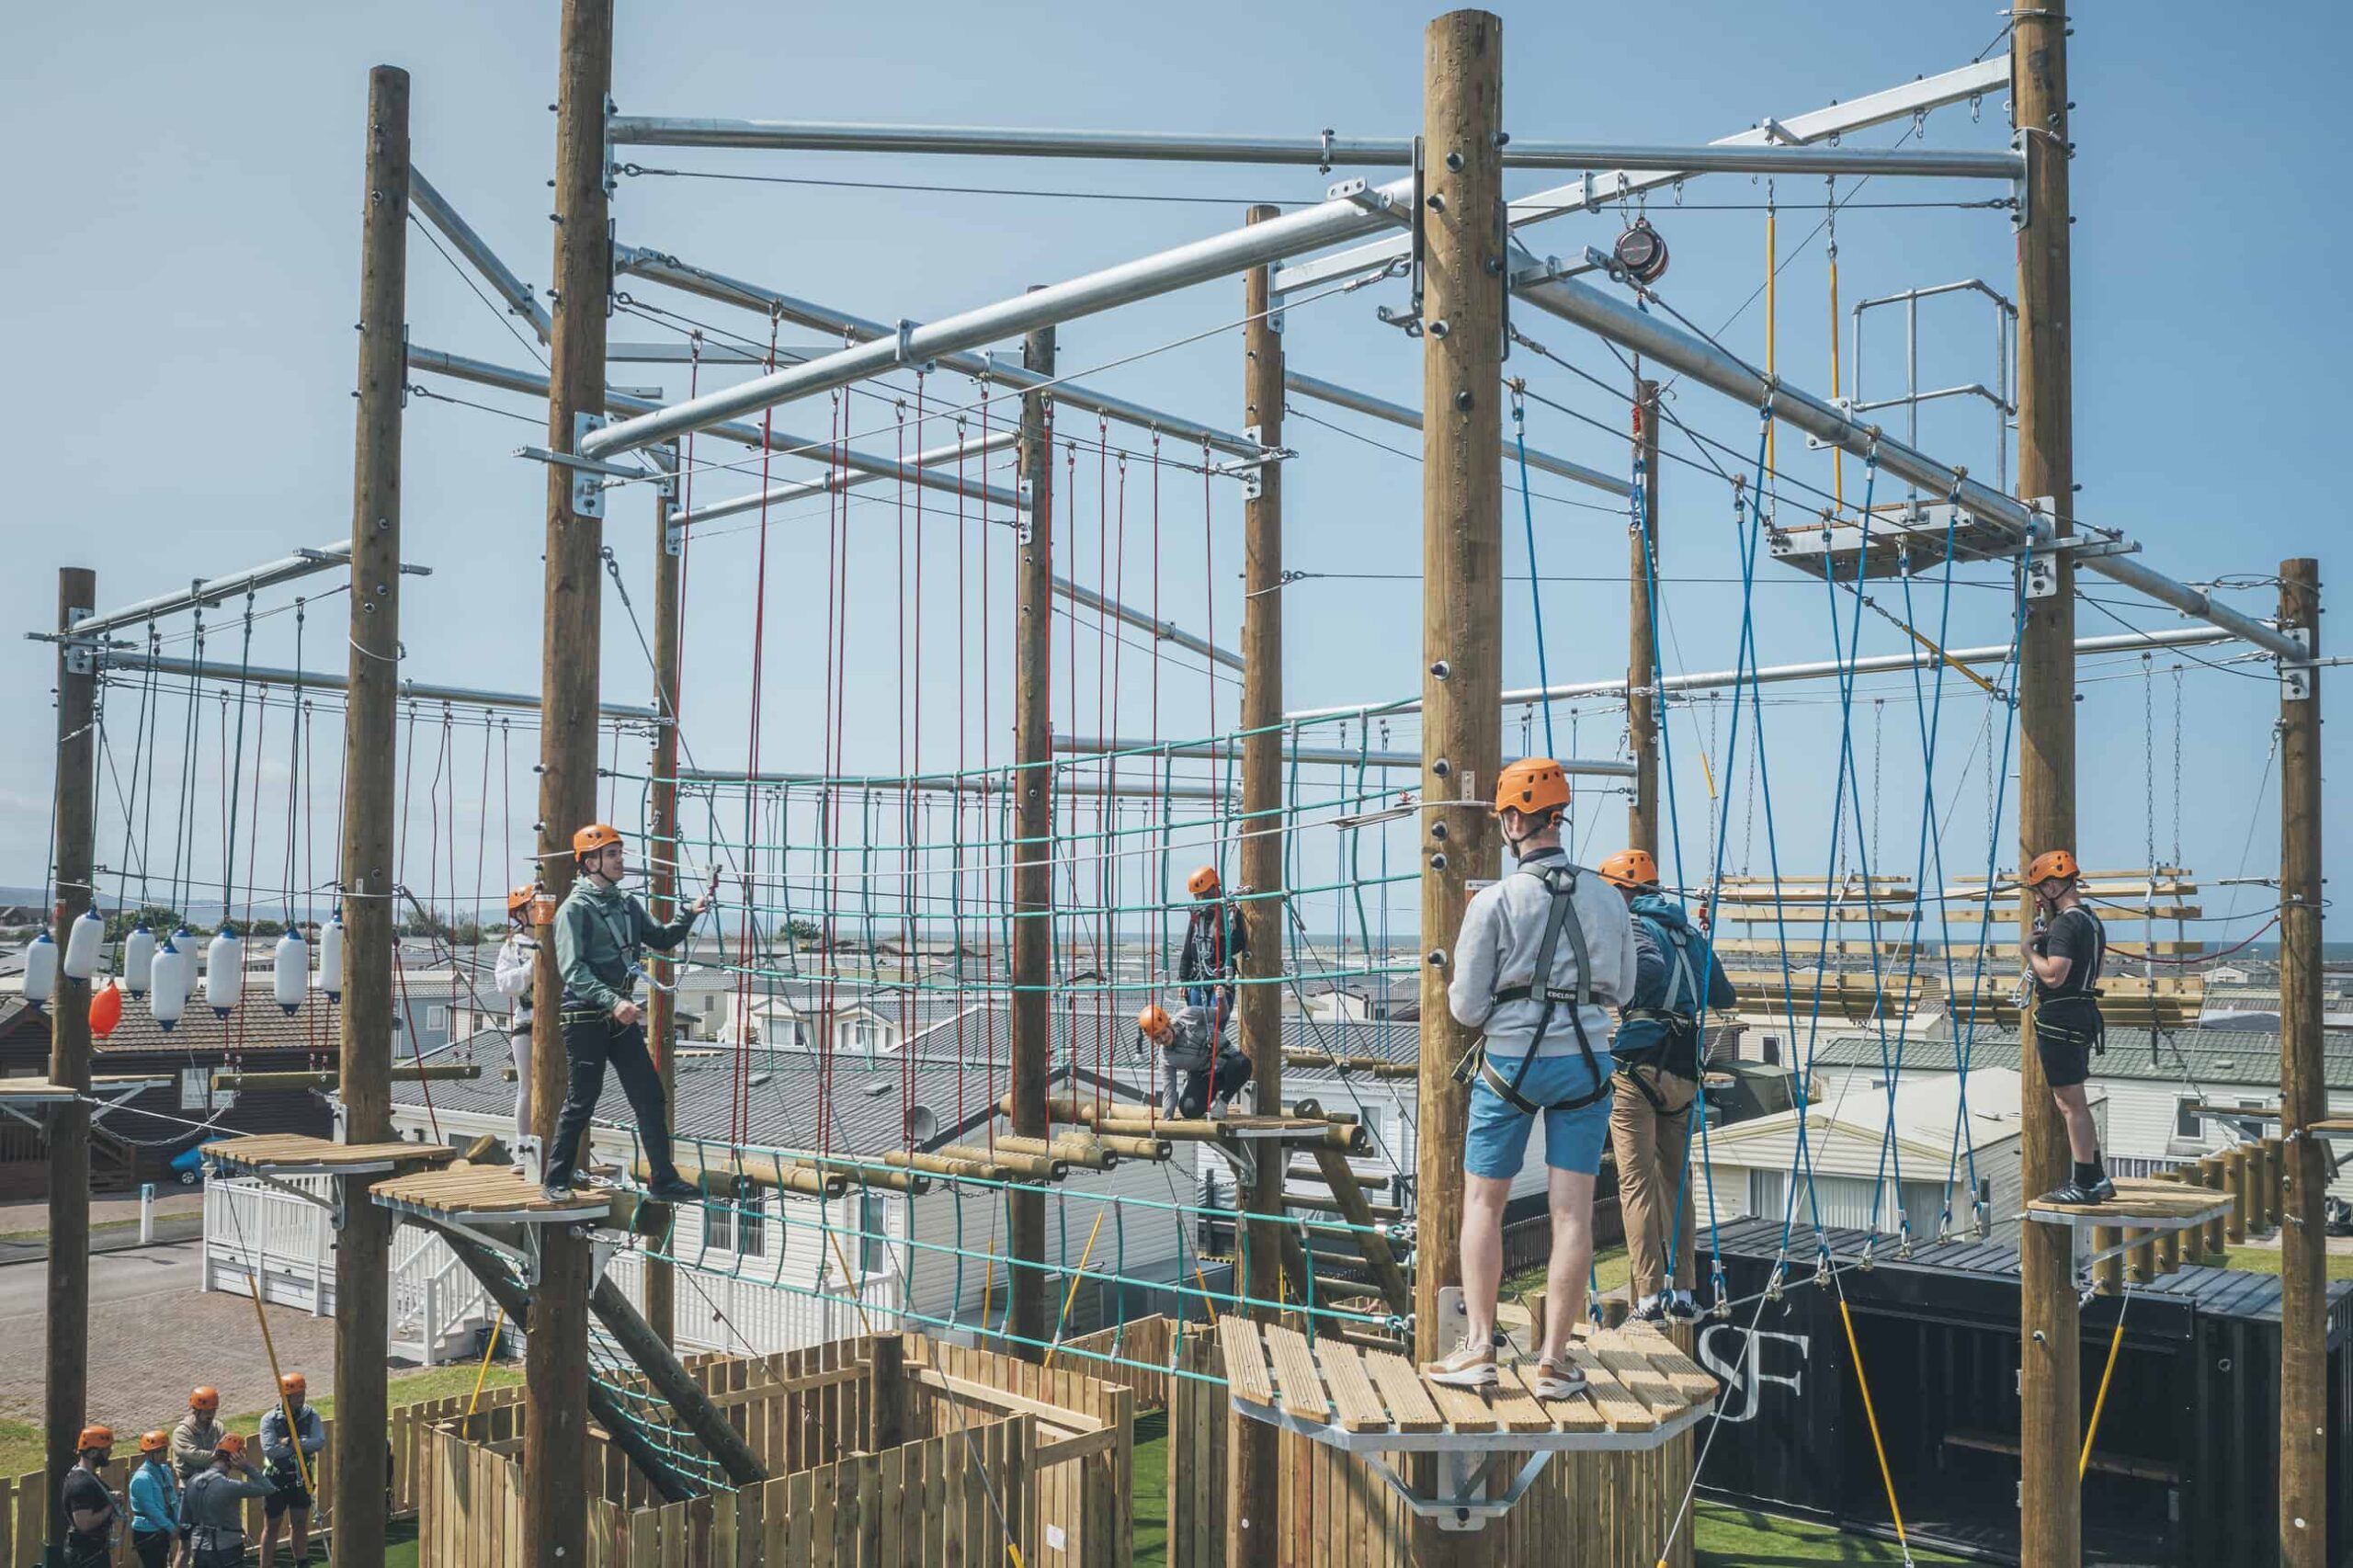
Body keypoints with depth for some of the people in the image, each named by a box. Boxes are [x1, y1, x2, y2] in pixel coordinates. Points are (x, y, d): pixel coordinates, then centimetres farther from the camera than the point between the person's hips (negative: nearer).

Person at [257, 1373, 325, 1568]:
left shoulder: (310, 1415, -5)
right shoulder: (270, 1419, -14)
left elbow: (320, 1442, -17)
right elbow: (269, 1450, -24)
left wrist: (292, 1442, -25)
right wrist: (303, 1445, -19)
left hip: (302, 1478, 3)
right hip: (277, 1480, -3)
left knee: (301, 1524, 12)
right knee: (271, 1527, 7)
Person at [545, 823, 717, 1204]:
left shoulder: (626, 905, 13)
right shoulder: (575, 908, -10)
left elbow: (662, 940, 20)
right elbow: (573, 970, -19)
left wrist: (689, 915, 2)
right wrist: (612, 1001, -30)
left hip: (621, 1016, 7)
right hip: (585, 1018, -7)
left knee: (650, 1097, 4)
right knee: (582, 1101, 0)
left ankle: (663, 1180, 8)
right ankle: (556, 1180, 16)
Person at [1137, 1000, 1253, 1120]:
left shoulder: (1188, 1016, -16)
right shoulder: (1165, 1057, -10)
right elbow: (1169, 1090, -8)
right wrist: (1167, 1118, -18)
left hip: (1224, 1058, -1)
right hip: (1202, 1077, 1)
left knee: (1242, 1063, -35)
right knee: (1189, 1110, -23)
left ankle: (1224, 1100, -9)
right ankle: (1212, 1096, 13)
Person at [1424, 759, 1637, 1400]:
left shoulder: (1494, 901, -9)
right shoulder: (1607, 897, 3)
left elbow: (1467, 1008, -7)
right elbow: (1622, 992, 14)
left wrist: (1458, 988, 14)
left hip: (1509, 1063, -2)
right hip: (1586, 1062, 3)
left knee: (1483, 1203, 10)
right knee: (1572, 1210, 4)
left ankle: (1480, 1347, 8)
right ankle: (1554, 1362, 6)